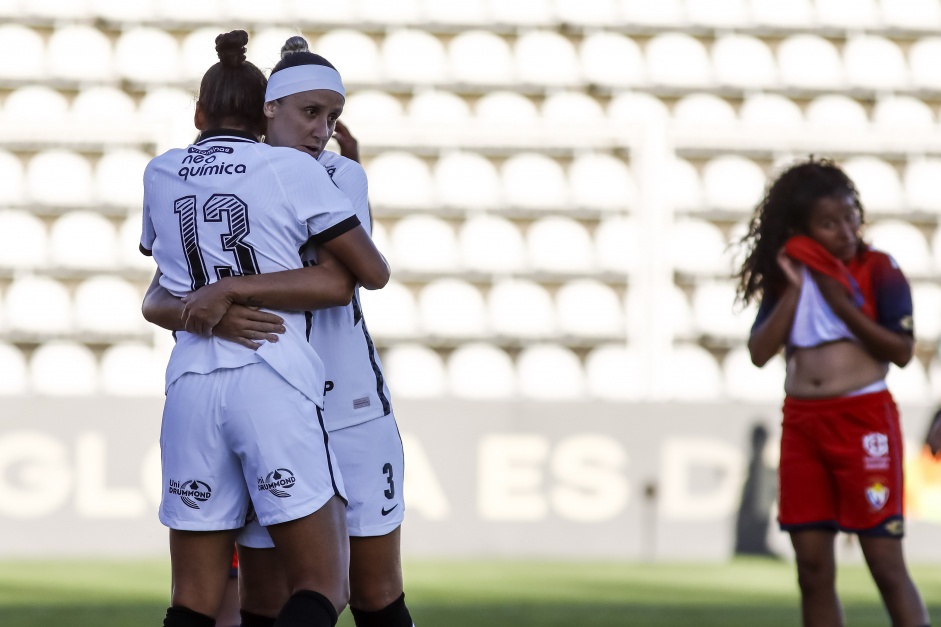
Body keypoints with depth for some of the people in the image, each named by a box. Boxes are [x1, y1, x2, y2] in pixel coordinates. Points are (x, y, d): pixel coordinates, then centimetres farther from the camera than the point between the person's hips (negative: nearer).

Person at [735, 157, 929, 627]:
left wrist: (842, 304, -16)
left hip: (863, 419, -5)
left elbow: (902, 351, -11)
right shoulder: (787, 278, 9)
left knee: (886, 563, -7)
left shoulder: (877, 270, -3)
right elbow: (760, 352, 0)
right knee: (813, 570, 5)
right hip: (801, 424, 5)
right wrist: (794, 290, -7)